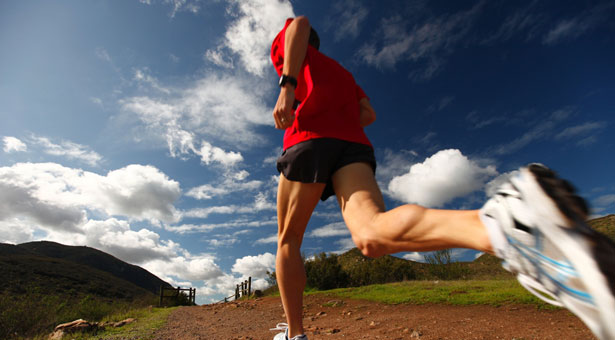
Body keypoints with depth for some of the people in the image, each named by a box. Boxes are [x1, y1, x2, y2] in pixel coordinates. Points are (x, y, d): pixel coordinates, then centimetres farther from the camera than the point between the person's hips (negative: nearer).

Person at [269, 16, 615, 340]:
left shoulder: (285, 45, 28)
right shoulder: (344, 73, 41)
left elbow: (299, 23, 3)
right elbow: (368, 114, 27)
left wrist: (287, 85, -9)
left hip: (310, 141, -3)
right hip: (355, 146, 3)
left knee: (288, 240, 9)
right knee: (372, 235, -24)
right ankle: (501, 228, -51)